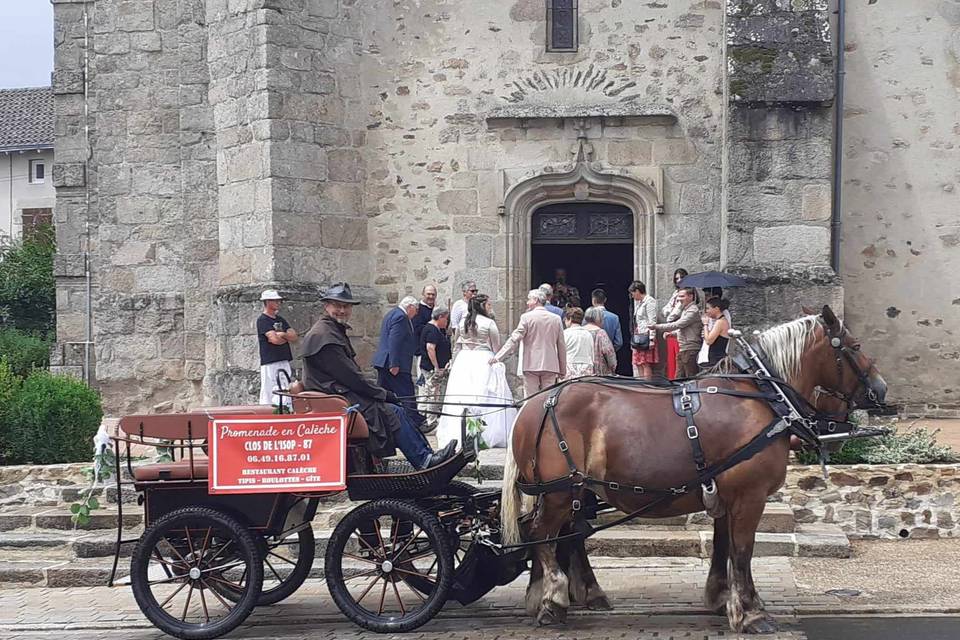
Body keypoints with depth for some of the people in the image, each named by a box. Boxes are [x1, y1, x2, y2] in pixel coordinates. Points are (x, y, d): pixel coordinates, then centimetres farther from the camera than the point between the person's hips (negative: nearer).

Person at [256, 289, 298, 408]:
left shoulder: (281, 319, 19)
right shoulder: (262, 320, -5)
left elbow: (294, 337, 10)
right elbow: (274, 339, -17)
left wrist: (282, 334, -8)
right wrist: (287, 337, 3)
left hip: (285, 362, 8)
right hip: (270, 363, -8)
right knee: (268, 396, -9)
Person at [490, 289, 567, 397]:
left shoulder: (526, 317, -4)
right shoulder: (556, 319, 8)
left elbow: (514, 340, -9)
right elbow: (562, 346, 11)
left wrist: (498, 357, -7)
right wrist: (562, 371, 18)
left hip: (531, 365, -3)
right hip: (550, 366, 3)